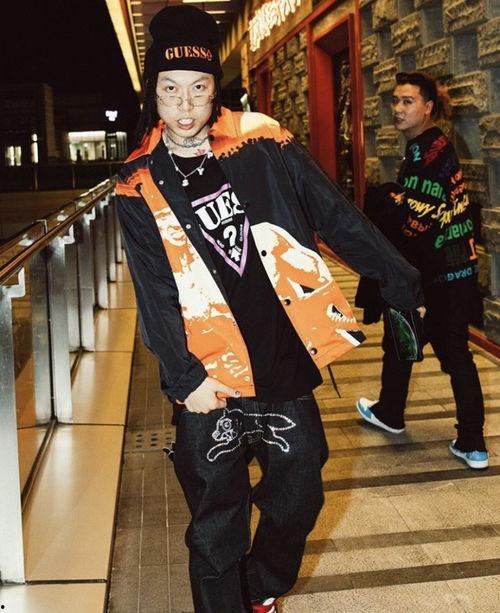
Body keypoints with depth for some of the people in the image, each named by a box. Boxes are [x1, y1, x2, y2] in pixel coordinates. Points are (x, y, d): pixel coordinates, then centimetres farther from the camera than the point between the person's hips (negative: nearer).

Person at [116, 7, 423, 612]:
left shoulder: (261, 143, 0)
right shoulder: (139, 185, -2)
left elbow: (338, 219, 5)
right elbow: (155, 296, -5)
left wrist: (404, 284, 7)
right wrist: (186, 378, -15)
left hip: (286, 364, 2)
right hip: (210, 381, -2)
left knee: (299, 499, 15)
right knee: (216, 527, 7)